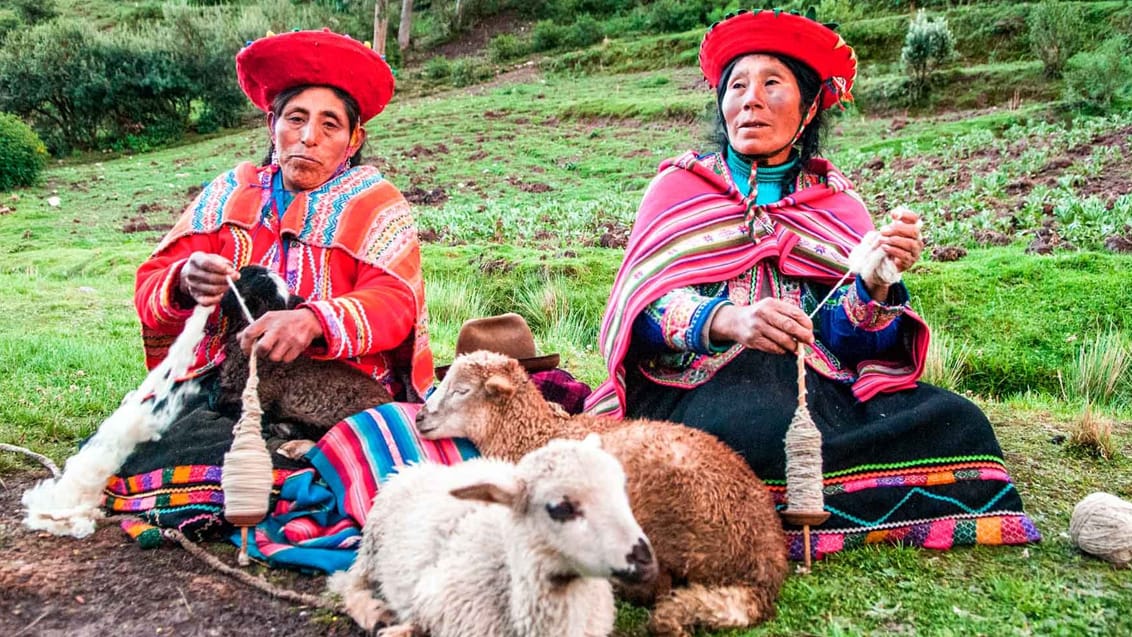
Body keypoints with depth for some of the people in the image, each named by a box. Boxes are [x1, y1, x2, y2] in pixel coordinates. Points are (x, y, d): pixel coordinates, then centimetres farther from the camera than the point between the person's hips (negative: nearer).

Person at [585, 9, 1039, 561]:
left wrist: (878, 281, -15)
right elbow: (644, 302, -4)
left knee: (955, 421, -21)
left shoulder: (836, 200, 16)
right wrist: (727, 319, -24)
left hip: (819, 383, 4)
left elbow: (847, 339, 6)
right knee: (768, 430, -37)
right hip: (698, 381, -3)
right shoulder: (680, 184, 10)